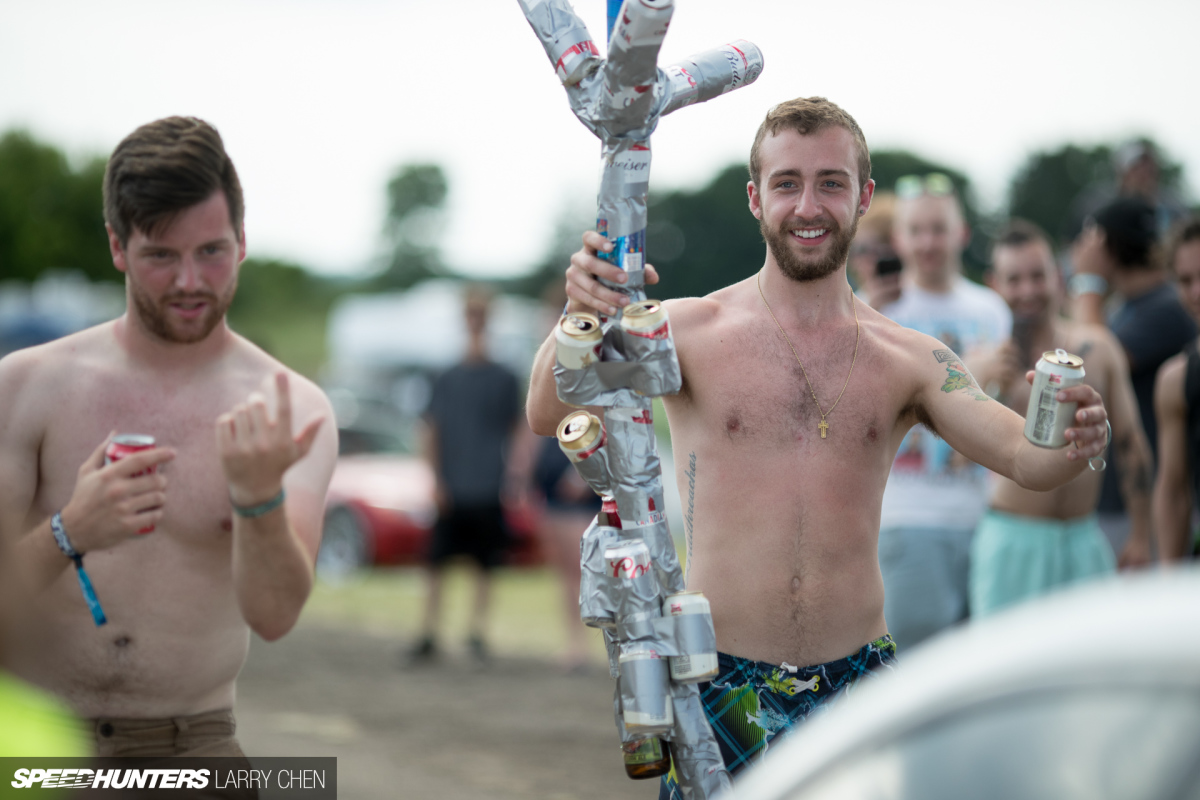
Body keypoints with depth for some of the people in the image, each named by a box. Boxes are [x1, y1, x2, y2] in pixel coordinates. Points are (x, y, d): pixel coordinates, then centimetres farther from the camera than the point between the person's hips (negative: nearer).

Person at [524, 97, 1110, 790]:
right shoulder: (690, 332, -2)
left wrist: (1072, 445, -29)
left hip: (859, 681, 2)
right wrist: (579, 317, -35)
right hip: (722, 682, -2)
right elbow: (549, 416, -14)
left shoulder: (912, 362, 6)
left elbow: (1021, 455, -5)